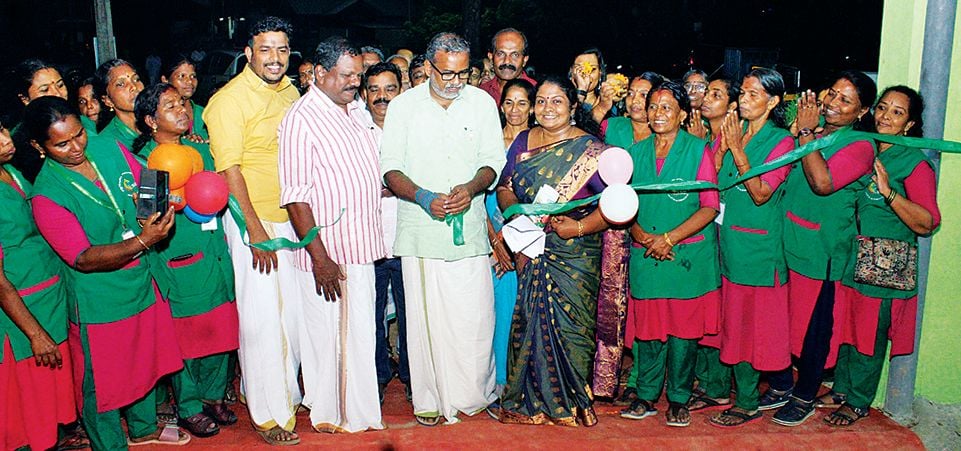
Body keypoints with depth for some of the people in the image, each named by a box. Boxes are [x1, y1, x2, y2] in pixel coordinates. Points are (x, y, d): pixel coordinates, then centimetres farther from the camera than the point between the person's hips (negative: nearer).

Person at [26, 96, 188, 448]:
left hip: (143, 283, 6)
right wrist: (142, 241, -35)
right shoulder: (46, 195, -21)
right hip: (98, 303, -6)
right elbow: (84, 259, -23)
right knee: (103, 382, 11)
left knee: (146, 363, 24)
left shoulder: (108, 148, -5)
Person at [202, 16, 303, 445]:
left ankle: (288, 390, 34)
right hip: (254, 221, -6)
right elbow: (229, 171, -15)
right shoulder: (230, 100, -12)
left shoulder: (291, 93, 9)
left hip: (294, 218, 7)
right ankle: (269, 415, 15)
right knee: (262, 319, 0)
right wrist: (256, 232, -17)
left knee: (295, 313, 14)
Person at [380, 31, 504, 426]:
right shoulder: (403, 106, 3)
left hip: (469, 226, 1)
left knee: (476, 316, 0)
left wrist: (472, 187, -13)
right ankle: (430, 399, 16)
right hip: (421, 227, -1)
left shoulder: (482, 102, 7)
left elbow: (494, 161, 7)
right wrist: (423, 197, -16)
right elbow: (390, 169, 1)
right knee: (425, 316, 2)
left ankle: (478, 393, 19)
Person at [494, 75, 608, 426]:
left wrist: (581, 227, -21)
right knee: (531, 322, 5)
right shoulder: (522, 141, 9)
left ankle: (570, 401, 19)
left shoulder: (589, 149, -6)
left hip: (576, 254, -3)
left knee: (568, 323, 0)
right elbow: (504, 187, 12)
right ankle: (534, 400, 21)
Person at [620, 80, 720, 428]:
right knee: (648, 329, 7)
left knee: (683, 329, 4)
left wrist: (669, 238, -14)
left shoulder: (697, 150, -2)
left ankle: (678, 399, 18)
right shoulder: (636, 152, 9)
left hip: (688, 255, -3)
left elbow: (710, 206, -7)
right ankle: (646, 397, 20)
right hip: (645, 256, 3)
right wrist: (642, 236, -8)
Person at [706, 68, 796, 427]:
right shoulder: (730, 130, 8)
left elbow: (761, 194, -16)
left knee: (748, 323, 3)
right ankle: (717, 390, 28)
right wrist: (722, 146, -11)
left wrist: (737, 150, -20)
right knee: (717, 318, 12)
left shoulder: (781, 141, -7)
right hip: (721, 237, 5)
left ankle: (748, 404, 16)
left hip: (755, 246, -5)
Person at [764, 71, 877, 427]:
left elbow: (823, 183, -25)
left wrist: (806, 132, -20)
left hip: (819, 250, -6)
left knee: (812, 325, 7)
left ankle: (804, 398, 25)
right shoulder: (812, 130, 9)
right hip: (782, 240, 6)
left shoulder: (860, 146, -9)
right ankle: (780, 387, 32)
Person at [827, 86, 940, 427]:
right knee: (844, 327, 15)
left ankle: (858, 402, 24)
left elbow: (927, 223, -17)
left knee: (869, 334, 7)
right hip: (847, 258, 5)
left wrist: (889, 192, -29)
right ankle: (841, 388, 33)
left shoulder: (916, 163, -11)